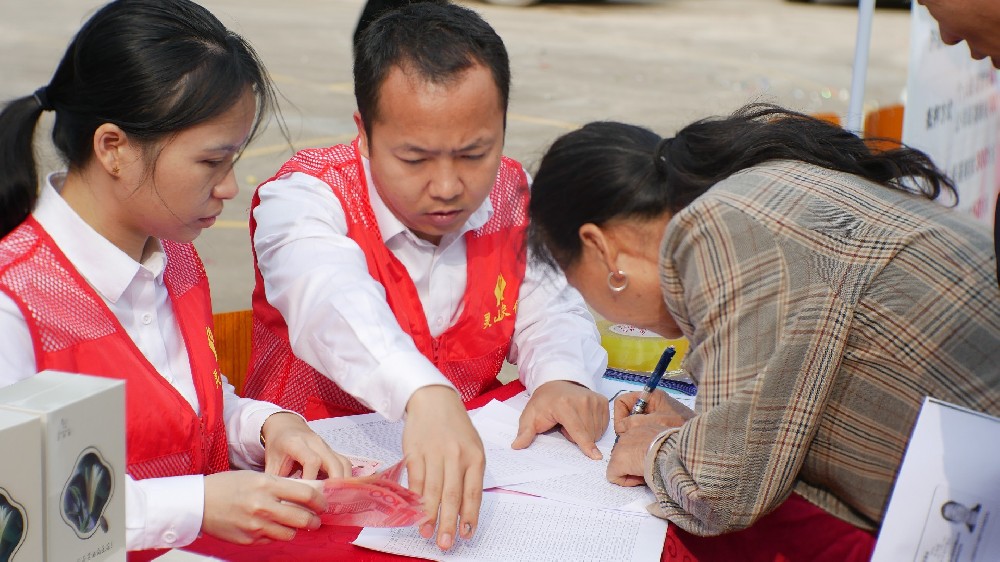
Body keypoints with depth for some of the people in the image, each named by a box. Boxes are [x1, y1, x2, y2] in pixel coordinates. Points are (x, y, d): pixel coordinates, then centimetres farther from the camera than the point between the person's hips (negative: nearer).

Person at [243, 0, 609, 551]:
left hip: (473, 455, 2)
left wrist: (561, 378, -18)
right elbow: (335, 305, -38)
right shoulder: (303, 197, -18)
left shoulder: (510, 196, 0)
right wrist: (426, 396, -58)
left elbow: (549, 309, 7)